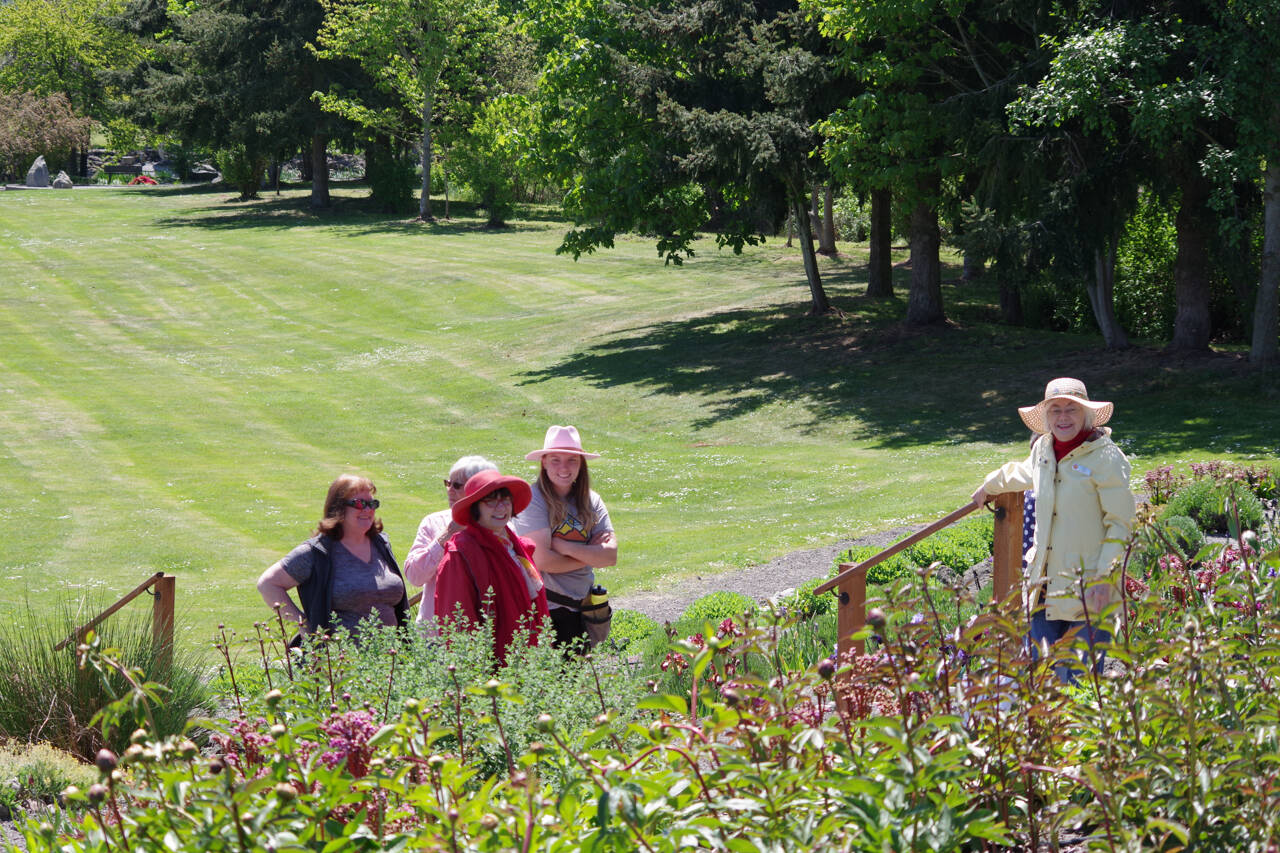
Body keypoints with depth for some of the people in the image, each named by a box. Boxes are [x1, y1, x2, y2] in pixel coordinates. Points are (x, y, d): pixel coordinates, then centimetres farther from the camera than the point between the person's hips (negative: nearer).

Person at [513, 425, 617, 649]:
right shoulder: (534, 499, -9)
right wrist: (589, 556, -5)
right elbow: (542, 560, -17)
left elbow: (611, 556, -2)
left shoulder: (590, 501, 7)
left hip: (581, 609, 5)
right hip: (545, 608, -5)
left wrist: (563, 546, -13)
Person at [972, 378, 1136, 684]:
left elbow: (1122, 524, -10)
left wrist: (1105, 578, -17)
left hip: (1088, 589, -7)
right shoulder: (1043, 449, 12)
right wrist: (989, 486, 54)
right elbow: (1021, 473, 37)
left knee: (1082, 681, -10)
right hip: (1045, 590, 7)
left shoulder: (1105, 457, -9)